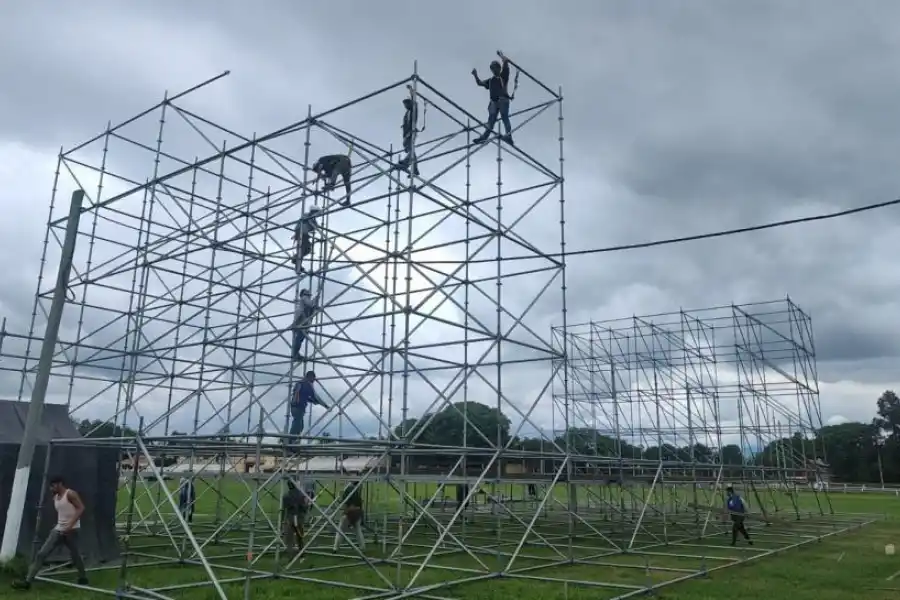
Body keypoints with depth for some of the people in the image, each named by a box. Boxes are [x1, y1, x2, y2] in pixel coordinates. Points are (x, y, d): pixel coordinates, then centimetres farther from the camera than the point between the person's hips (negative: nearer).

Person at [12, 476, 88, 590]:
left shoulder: (70, 494, -11)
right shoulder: (55, 498, 13)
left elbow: (81, 508, -20)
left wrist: (70, 524, -26)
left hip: (71, 530, -7)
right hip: (58, 530, 7)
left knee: (75, 555, 4)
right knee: (42, 553, -4)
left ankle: (83, 578, 22)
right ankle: (28, 581, -3)